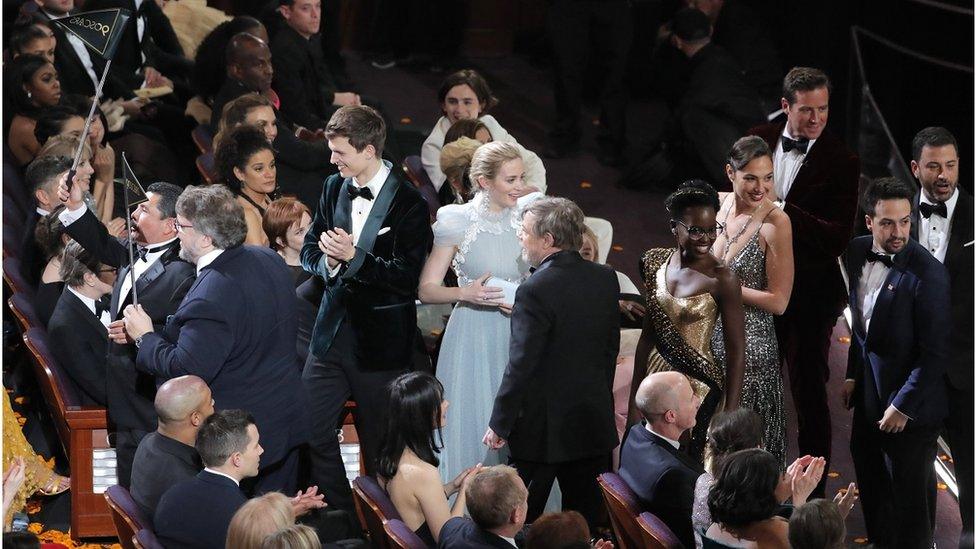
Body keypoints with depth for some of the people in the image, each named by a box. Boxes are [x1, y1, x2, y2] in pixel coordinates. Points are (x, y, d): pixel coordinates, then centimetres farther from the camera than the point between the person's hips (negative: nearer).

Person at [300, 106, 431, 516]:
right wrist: (328, 261, -11)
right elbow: (309, 251, 12)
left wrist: (353, 255, -26)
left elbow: (407, 277, -18)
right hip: (332, 333, 6)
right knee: (309, 432, 4)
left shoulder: (409, 204, -13)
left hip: (380, 342, -6)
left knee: (380, 449, 5)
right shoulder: (333, 189, 6)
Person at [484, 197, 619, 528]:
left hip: (543, 426, -7)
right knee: (586, 518, 12)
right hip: (594, 423, 7)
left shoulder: (535, 291, -19)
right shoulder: (605, 279, 2)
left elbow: (521, 366, -18)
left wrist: (499, 425, -10)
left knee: (520, 523, 3)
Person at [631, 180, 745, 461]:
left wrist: (730, 417, -14)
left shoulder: (722, 278, -15)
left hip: (698, 387, -5)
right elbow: (648, 334, 8)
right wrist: (634, 397, 11)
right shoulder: (657, 261, 0)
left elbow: (736, 352, -11)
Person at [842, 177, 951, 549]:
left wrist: (904, 406, -19)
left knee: (910, 491, 6)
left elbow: (935, 351, -21)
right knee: (870, 476, 23)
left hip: (909, 405, -7)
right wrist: (853, 374, 13)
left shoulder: (926, 272, -24)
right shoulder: (857, 253, -3)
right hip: (869, 392, 7)